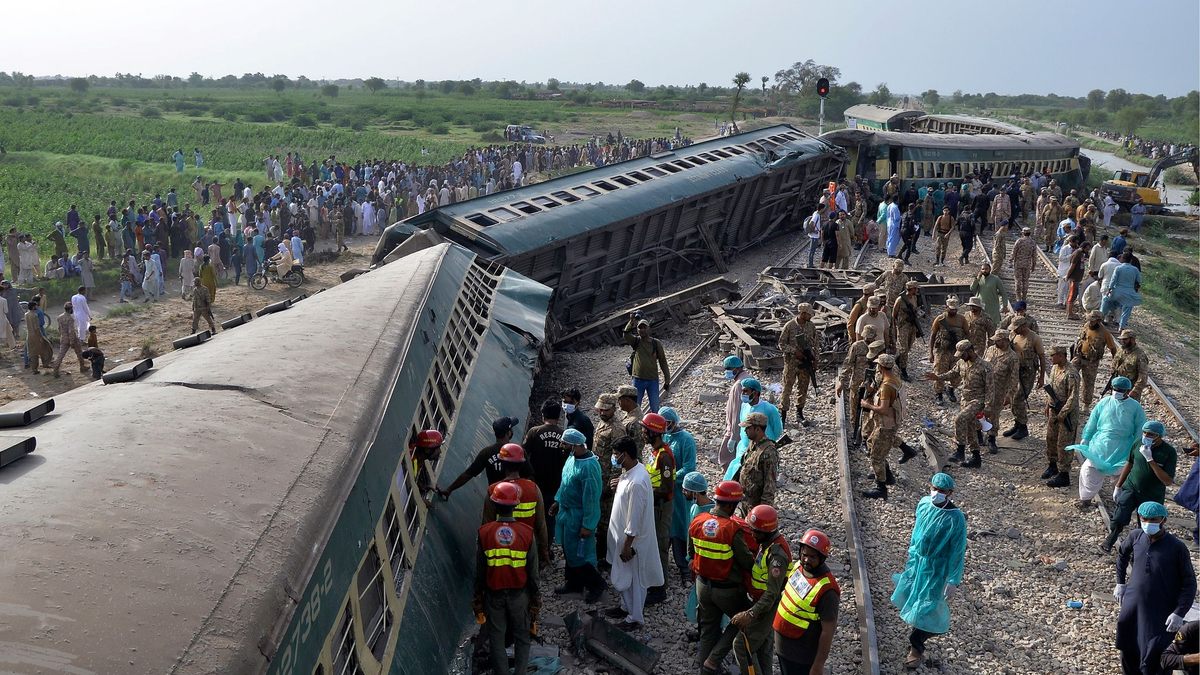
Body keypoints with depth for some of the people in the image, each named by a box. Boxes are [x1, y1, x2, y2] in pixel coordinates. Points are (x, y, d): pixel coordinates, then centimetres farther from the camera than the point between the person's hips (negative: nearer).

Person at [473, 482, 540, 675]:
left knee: (497, 638, 13)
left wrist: (478, 595, 9)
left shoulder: (484, 532, -13)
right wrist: (534, 596, 6)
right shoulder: (527, 533, -14)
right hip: (519, 594, 0)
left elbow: (480, 570, -5)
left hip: (494, 594, 0)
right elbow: (532, 571, -7)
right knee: (522, 637, 15)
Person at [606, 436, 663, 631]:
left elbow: (635, 518, -27)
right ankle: (626, 606, 43)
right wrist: (621, 483, 3)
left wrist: (627, 545, -21)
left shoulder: (636, 482, -32)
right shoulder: (631, 470, -2)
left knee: (634, 578, 8)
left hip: (633, 539, -10)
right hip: (622, 534, 10)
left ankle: (635, 617, 24)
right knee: (623, 575, 25)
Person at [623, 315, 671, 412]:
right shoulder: (635, 341, 1)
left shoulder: (656, 343, 1)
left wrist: (667, 380, 3)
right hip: (638, 380, 0)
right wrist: (632, 322, -37)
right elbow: (626, 334, -22)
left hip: (653, 380, 0)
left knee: (655, 409, 4)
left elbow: (663, 362, 5)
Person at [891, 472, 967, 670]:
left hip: (936, 567, -6)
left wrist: (953, 581, -16)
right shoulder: (923, 504, -7)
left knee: (924, 607, 0)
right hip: (916, 560, 6)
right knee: (908, 597, 20)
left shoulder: (956, 518, -23)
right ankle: (935, 625, 48)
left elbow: (958, 552, -17)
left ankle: (916, 650, 18)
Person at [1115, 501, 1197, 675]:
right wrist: (1120, 583, 17)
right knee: (1128, 651, 18)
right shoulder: (1135, 536, -5)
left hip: (1160, 615, -4)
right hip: (1131, 607, 4)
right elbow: (1122, 555, 17)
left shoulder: (1177, 548, -16)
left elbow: (1189, 583, -10)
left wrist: (1179, 613, -15)